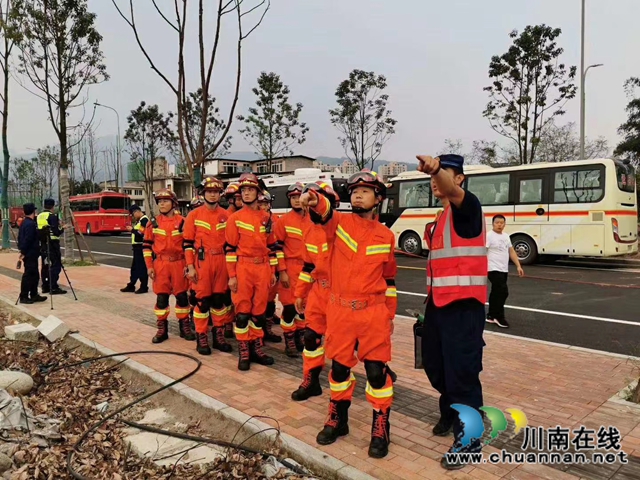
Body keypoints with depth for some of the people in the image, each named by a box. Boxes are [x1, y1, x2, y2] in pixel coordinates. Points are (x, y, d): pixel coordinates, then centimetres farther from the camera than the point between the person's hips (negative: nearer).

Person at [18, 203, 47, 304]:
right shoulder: (30, 224, -17)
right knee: (28, 275, -5)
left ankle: (34, 295, 20)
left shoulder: (24, 222, 14)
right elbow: (27, 240, -22)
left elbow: (21, 238, 18)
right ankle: (24, 297, 0)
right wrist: (23, 252, -18)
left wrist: (22, 251, 19)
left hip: (30, 254, 10)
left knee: (34, 275, 14)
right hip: (30, 254, -10)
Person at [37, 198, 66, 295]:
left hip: (42, 244, 8)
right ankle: (54, 288, -7)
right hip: (52, 244, -8)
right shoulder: (52, 216, -13)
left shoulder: (39, 217, 11)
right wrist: (62, 227, 2)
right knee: (55, 265, -4)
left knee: (45, 265, 14)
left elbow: (39, 231, 16)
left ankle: (45, 287, 18)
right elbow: (56, 232, -18)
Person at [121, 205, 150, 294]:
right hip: (137, 247, 10)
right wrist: (132, 229, 5)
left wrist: (132, 230, -12)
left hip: (141, 247, -10)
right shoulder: (139, 220, 18)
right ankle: (131, 286, 25)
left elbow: (143, 232, -23)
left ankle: (144, 287, 3)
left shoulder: (144, 220, -14)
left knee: (142, 267, -4)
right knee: (134, 266, 16)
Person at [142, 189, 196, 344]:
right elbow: (147, 245, 6)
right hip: (160, 264, 1)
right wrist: (149, 266, 0)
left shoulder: (182, 222, -1)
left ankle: (184, 326, 20)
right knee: (161, 297, 5)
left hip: (179, 263, -1)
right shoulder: (153, 223, 3)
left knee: (182, 295, 6)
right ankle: (162, 329, 16)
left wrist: (188, 264, -4)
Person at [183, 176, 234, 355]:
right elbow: (188, 243, -1)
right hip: (201, 261, -2)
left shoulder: (226, 215, 7)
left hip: (221, 262, 3)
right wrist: (190, 266, -7)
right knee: (202, 299, 2)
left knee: (220, 298, 9)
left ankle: (219, 335, 21)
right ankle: (201, 338, 12)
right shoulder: (194, 215, 1)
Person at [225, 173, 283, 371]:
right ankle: (243, 351, 11)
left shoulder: (267, 218, 10)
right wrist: (231, 275, -7)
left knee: (259, 310, 9)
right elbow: (230, 248, -2)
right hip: (242, 268, -3)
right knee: (242, 311, 1)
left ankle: (257, 348, 21)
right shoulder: (235, 218, 0)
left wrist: (273, 271, 10)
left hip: (263, 268, 3)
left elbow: (271, 246, 13)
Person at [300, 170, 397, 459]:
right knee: (339, 366, 12)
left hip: (373, 312, 0)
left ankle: (380, 428, 20)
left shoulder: (385, 236, 5)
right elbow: (325, 212, -24)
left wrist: (390, 314, 12)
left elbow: (389, 279, 12)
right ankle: (338, 419, 33)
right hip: (340, 310, 0)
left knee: (376, 369, 1)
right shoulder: (339, 222, 1)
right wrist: (315, 201, -47)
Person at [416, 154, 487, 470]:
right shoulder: (443, 215, 17)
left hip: (463, 304, -9)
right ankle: (450, 413, 41)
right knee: (435, 364, 17)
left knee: (461, 371, -3)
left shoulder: (467, 207, -7)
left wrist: (437, 168, -53)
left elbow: (452, 192, -33)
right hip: (439, 302, 9)